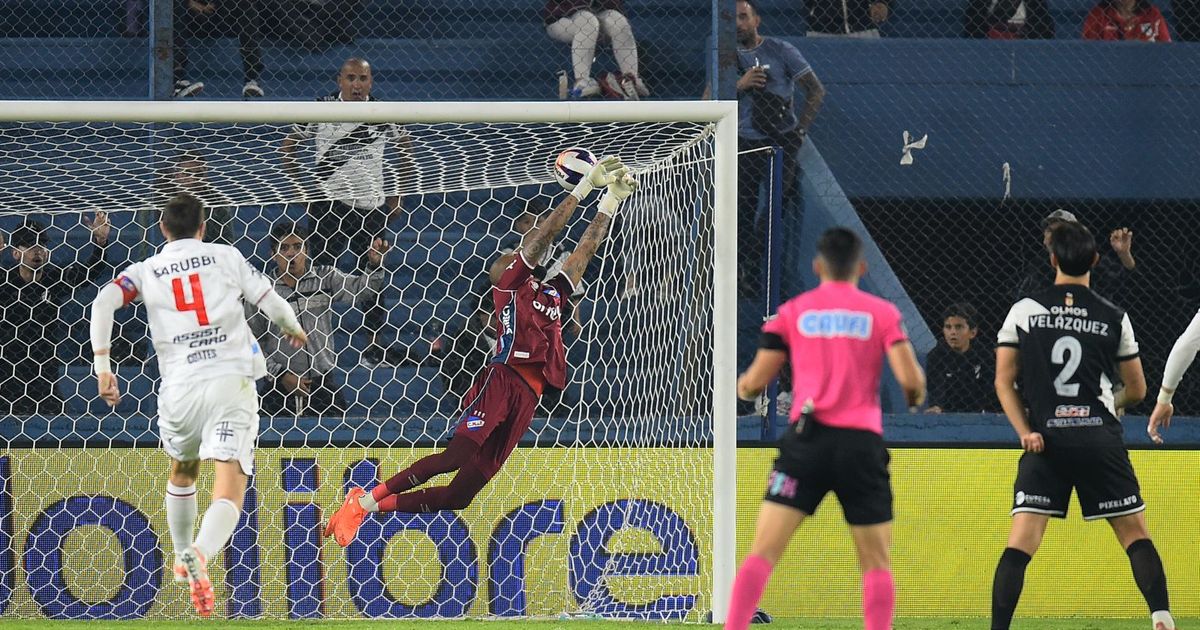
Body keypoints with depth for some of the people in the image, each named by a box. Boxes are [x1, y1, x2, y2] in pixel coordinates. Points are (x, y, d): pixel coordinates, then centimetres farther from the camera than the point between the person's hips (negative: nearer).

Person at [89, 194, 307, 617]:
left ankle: (184, 559, 42)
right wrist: (294, 329, 34)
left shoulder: (145, 271, 13)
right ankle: (201, 555, -38)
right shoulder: (226, 257, 11)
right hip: (232, 380, -2)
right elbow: (272, 303, 12)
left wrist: (102, 367, -5)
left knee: (182, 473, 32)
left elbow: (103, 303, -3)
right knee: (229, 490, -11)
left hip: (179, 387, 2)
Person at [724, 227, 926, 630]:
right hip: (862, 443, 0)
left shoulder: (793, 312, 9)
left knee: (763, 551, -3)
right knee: (876, 562, 10)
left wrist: (742, 386, 31)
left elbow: (754, 383, 8)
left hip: (808, 438, 0)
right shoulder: (882, 313, 7)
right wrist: (915, 395, 20)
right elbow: (910, 379, -3)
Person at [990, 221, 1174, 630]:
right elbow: (1136, 390, 15)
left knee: (1020, 542, -4)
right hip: (1100, 439, 0)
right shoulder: (1114, 318, 6)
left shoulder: (1024, 311, 5)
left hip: (1044, 440, 0)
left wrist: (1025, 431, -2)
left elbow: (1004, 381, 2)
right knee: (1135, 534, 8)